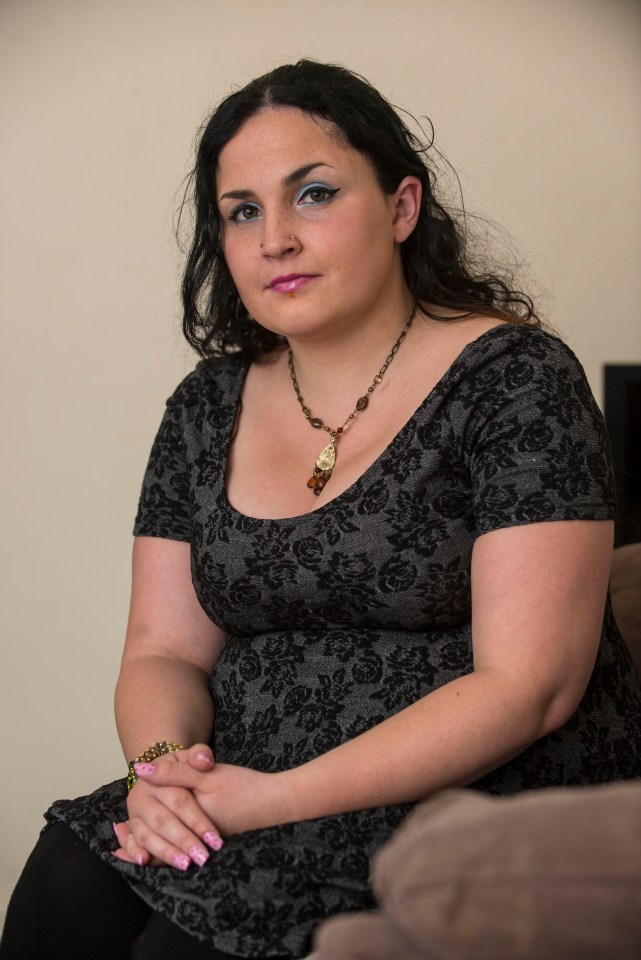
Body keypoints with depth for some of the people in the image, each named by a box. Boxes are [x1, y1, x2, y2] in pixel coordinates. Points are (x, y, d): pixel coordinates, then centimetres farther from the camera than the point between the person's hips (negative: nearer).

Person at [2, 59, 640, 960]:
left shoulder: (514, 379, -9)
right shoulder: (206, 410, 9)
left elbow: (528, 686, -16)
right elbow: (163, 652, 9)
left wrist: (279, 797, -21)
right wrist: (163, 762, -15)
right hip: (246, 800, 5)